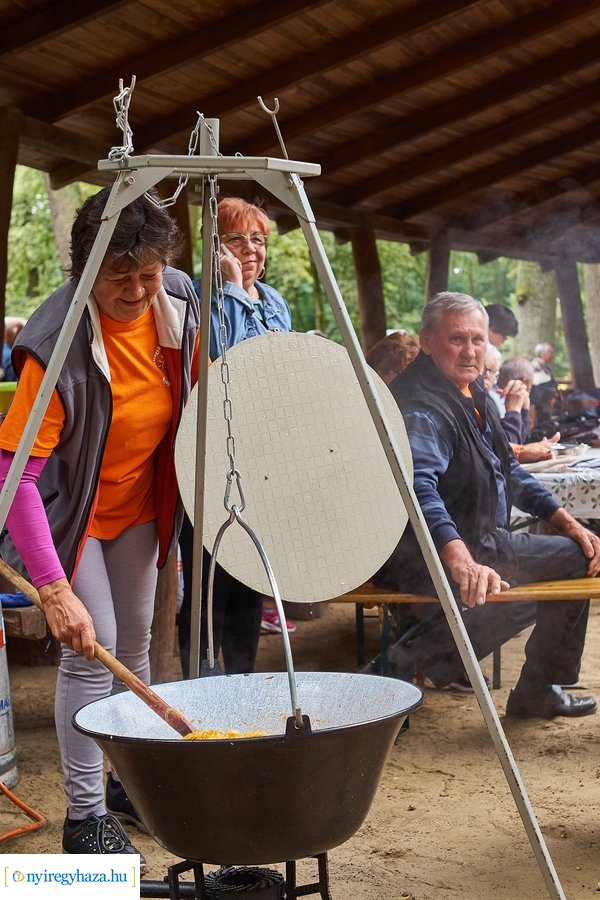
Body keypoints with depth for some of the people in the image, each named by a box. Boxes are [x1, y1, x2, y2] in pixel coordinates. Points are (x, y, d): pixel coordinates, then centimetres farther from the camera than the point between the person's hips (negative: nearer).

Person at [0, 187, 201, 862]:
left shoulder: (179, 303, -14)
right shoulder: (59, 344, -33)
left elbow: (198, 389, 8)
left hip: (139, 504, 6)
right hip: (67, 510, -6)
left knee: (134, 643, 14)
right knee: (92, 649, -10)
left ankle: (130, 783, 32)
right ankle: (85, 816, 4)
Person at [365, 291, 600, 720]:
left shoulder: (474, 395, 11)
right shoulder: (421, 408, -22)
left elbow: (509, 470, 22)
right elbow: (418, 487, -39)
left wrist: (565, 521, 11)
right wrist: (461, 561, -54)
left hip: (484, 540, 10)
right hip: (429, 555, -10)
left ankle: (538, 692, 19)